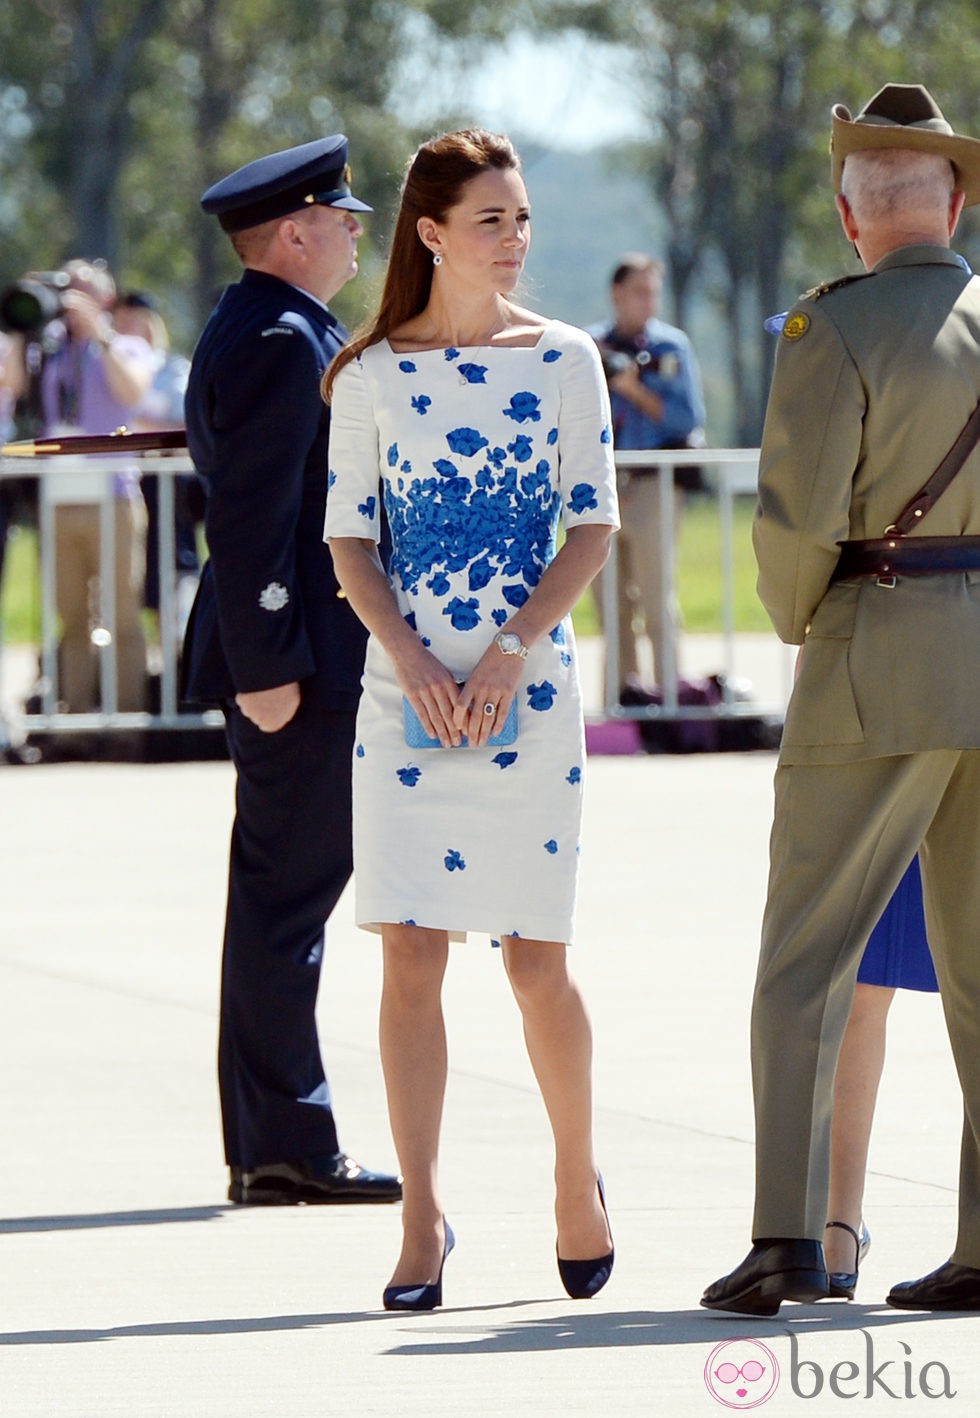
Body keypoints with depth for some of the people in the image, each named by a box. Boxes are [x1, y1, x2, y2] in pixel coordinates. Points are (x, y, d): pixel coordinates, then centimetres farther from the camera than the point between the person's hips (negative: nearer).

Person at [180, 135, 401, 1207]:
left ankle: (271, 1144, 15)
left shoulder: (263, 333, 18)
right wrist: (265, 666, -23)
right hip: (294, 656, -11)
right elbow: (250, 515, -21)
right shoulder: (279, 343, -15)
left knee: (281, 898, 12)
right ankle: (282, 1148, -6)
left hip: (301, 657, 11)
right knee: (286, 894, -8)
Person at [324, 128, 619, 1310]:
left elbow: (593, 525, 1)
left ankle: (577, 1178, 23)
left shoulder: (564, 360, 4)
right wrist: (410, 656, -11)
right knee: (410, 955, -5)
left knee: (535, 961, 1)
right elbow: (348, 536, 5)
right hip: (406, 685, 1)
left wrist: (509, 652, -11)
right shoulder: (371, 374, 5)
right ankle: (422, 1221, -1)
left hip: (529, 683, 0)